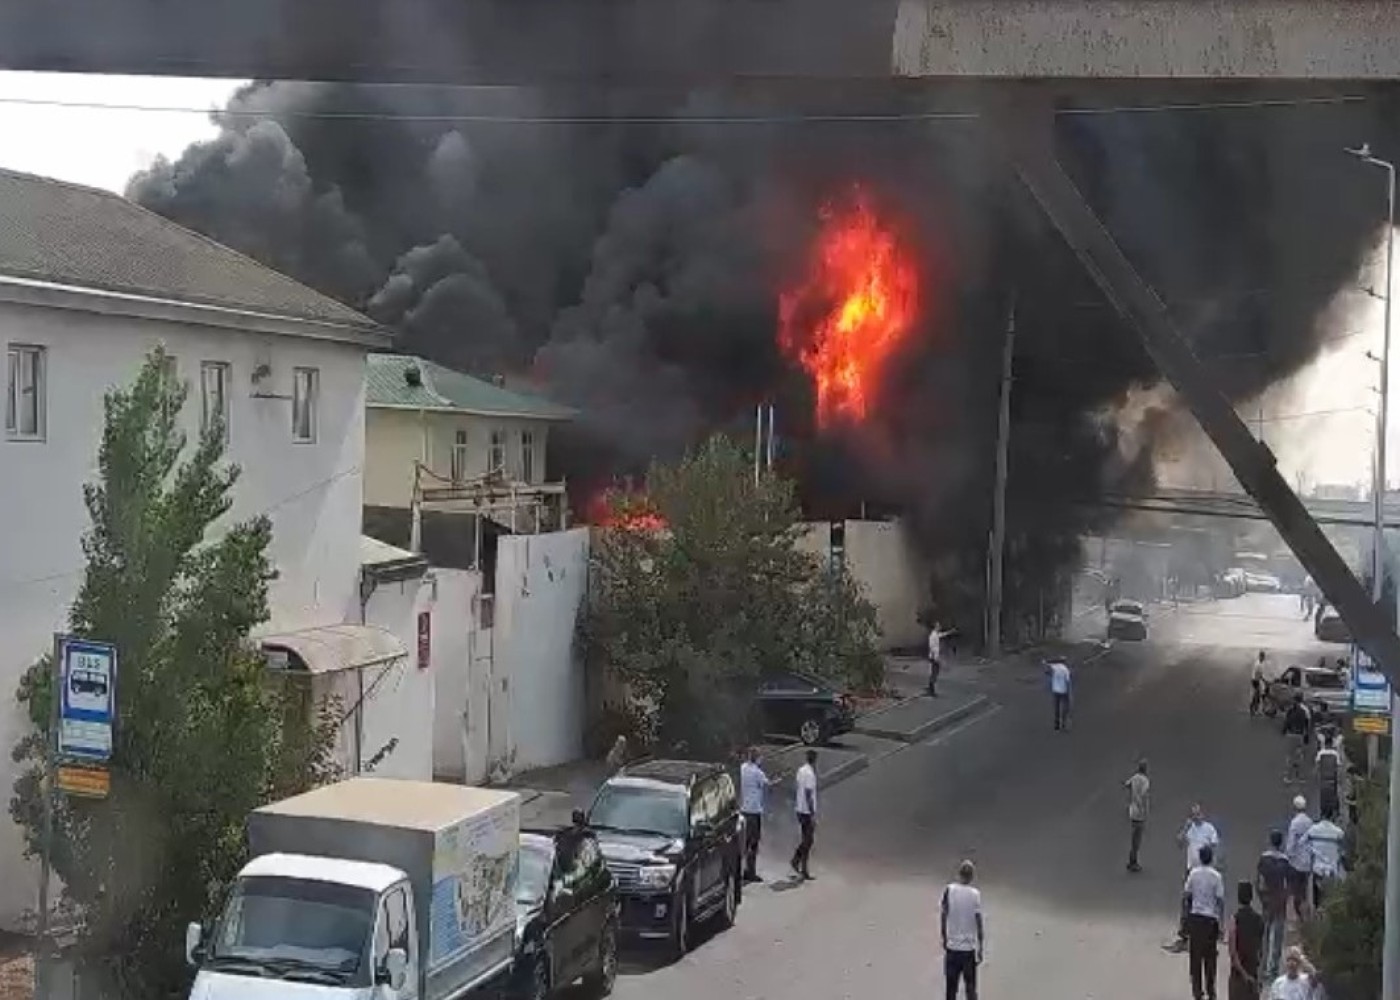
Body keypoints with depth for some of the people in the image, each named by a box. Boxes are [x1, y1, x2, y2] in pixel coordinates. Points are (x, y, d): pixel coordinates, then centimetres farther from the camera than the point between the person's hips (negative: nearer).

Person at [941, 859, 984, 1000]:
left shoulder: (949, 890, -7)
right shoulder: (975, 894, -9)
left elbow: (943, 916, -1)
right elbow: (979, 923, -8)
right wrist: (981, 949, 0)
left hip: (952, 947, 1)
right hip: (969, 948, -1)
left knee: (951, 988, 10)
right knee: (970, 988, 8)